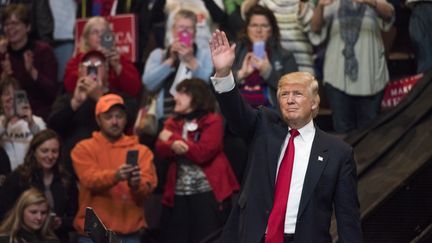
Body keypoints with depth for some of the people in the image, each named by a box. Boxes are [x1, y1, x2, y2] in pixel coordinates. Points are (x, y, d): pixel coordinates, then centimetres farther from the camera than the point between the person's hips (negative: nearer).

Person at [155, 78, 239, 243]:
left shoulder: (213, 121, -2)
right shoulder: (173, 123, 18)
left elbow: (203, 152, -15)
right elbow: (161, 149, 1)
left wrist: (173, 138, -7)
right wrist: (174, 146, -23)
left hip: (207, 192, -6)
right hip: (178, 192, 6)